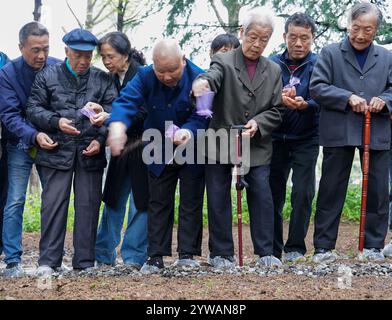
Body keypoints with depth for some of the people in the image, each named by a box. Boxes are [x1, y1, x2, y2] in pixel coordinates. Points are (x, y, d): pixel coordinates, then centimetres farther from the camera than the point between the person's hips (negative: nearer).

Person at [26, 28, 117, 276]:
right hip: (58, 151, -1)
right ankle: (48, 262, 2)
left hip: (91, 153, 1)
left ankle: (85, 262, 12)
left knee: (89, 205, 4)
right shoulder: (48, 76, 7)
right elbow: (34, 109, 4)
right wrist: (56, 122, -12)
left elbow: (111, 113, 4)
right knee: (54, 204, -2)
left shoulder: (103, 80, 10)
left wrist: (100, 139, -10)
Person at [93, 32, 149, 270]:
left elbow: (142, 113, -22)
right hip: (122, 148, 6)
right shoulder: (111, 79, 6)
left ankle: (134, 257, 7)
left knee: (140, 203, -1)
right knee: (114, 200, 9)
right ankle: (104, 255, 17)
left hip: (143, 149, -6)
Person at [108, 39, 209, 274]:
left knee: (191, 203, 3)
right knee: (158, 204, 6)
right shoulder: (145, 77, -17)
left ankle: (187, 254, 10)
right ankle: (156, 257, 11)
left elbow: (200, 118, -26)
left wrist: (188, 132, -48)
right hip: (160, 155, 2)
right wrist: (117, 125, -52)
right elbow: (126, 101, -30)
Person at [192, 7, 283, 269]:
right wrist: (202, 83, -48)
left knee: (262, 194, -7)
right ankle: (221, 254, 10)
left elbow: (276, 111, 8)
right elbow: (213, 76, -24)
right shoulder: (224, 61, 0)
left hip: (257, 145, 2)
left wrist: (258, 123, -13)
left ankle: (266, 252, 1)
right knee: (219, 198, 1)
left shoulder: (273, 71, 11)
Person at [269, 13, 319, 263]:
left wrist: (304, 104, -33)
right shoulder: (272, 64, 2)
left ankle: (295, 247, 6)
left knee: (303, 192, -6)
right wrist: (278, 99, -24)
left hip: (306, 139, -2)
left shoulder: (319, 64, -3)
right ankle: (273, 249, 15)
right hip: (276, 137, 2)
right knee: (274, 193, 5)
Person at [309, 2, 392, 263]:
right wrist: (348, 98, -15)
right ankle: (323, 247, 7)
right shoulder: (330, 53, 5)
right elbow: (317, 87, -3)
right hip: (339, 133, -2)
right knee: (331, 190, 1)